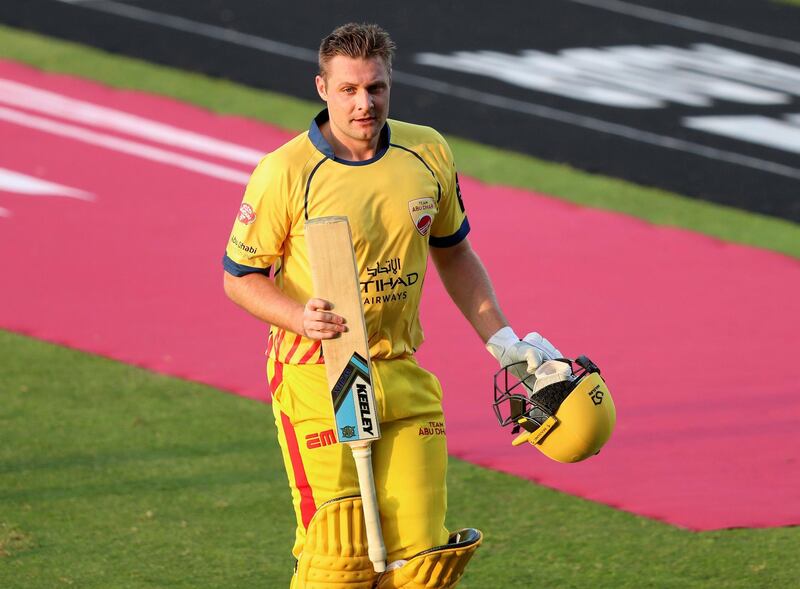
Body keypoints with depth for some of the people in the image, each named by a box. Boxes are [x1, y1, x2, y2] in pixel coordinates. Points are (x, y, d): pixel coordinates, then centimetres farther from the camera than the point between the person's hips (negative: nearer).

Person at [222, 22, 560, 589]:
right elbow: (240, 276, -2)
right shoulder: (284, 173, -11)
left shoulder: (428, 154, 3)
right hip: (316, 379, -4)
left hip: (404, 376, 4)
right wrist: (301, 317, -20)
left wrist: (503, 342, 12)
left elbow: (454, 254, 18)